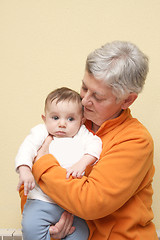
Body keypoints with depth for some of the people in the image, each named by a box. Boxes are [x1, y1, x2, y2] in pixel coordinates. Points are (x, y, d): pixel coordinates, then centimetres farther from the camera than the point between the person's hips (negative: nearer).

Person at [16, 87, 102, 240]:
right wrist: (25, 170, -25)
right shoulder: (41, 132, 5)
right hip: (42, 200, -1)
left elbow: (94, 144, -7)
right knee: (30, 228, -20)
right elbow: (27, 148, -7)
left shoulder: (82, 134, 8)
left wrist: (82, 163, -25)